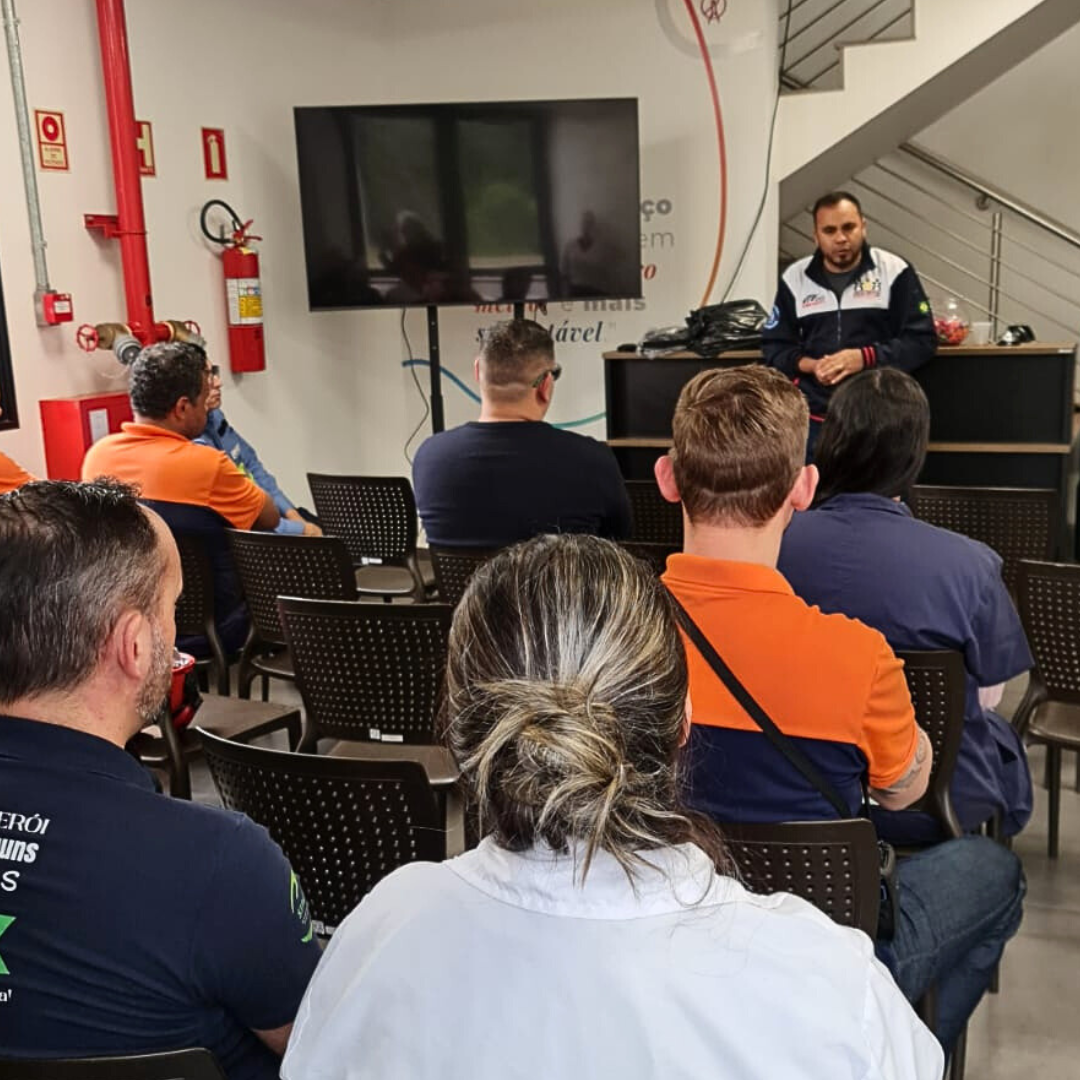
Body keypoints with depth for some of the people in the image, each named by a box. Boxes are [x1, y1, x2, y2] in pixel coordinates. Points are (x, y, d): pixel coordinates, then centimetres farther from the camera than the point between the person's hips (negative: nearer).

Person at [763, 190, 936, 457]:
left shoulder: (894, 271, -1)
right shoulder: (795, 278, 6)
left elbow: (923, 339, -1)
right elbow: (773, 346, 10)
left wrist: (865, 358, -17)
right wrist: (810, 365, -11)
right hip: (814, 416, 2)